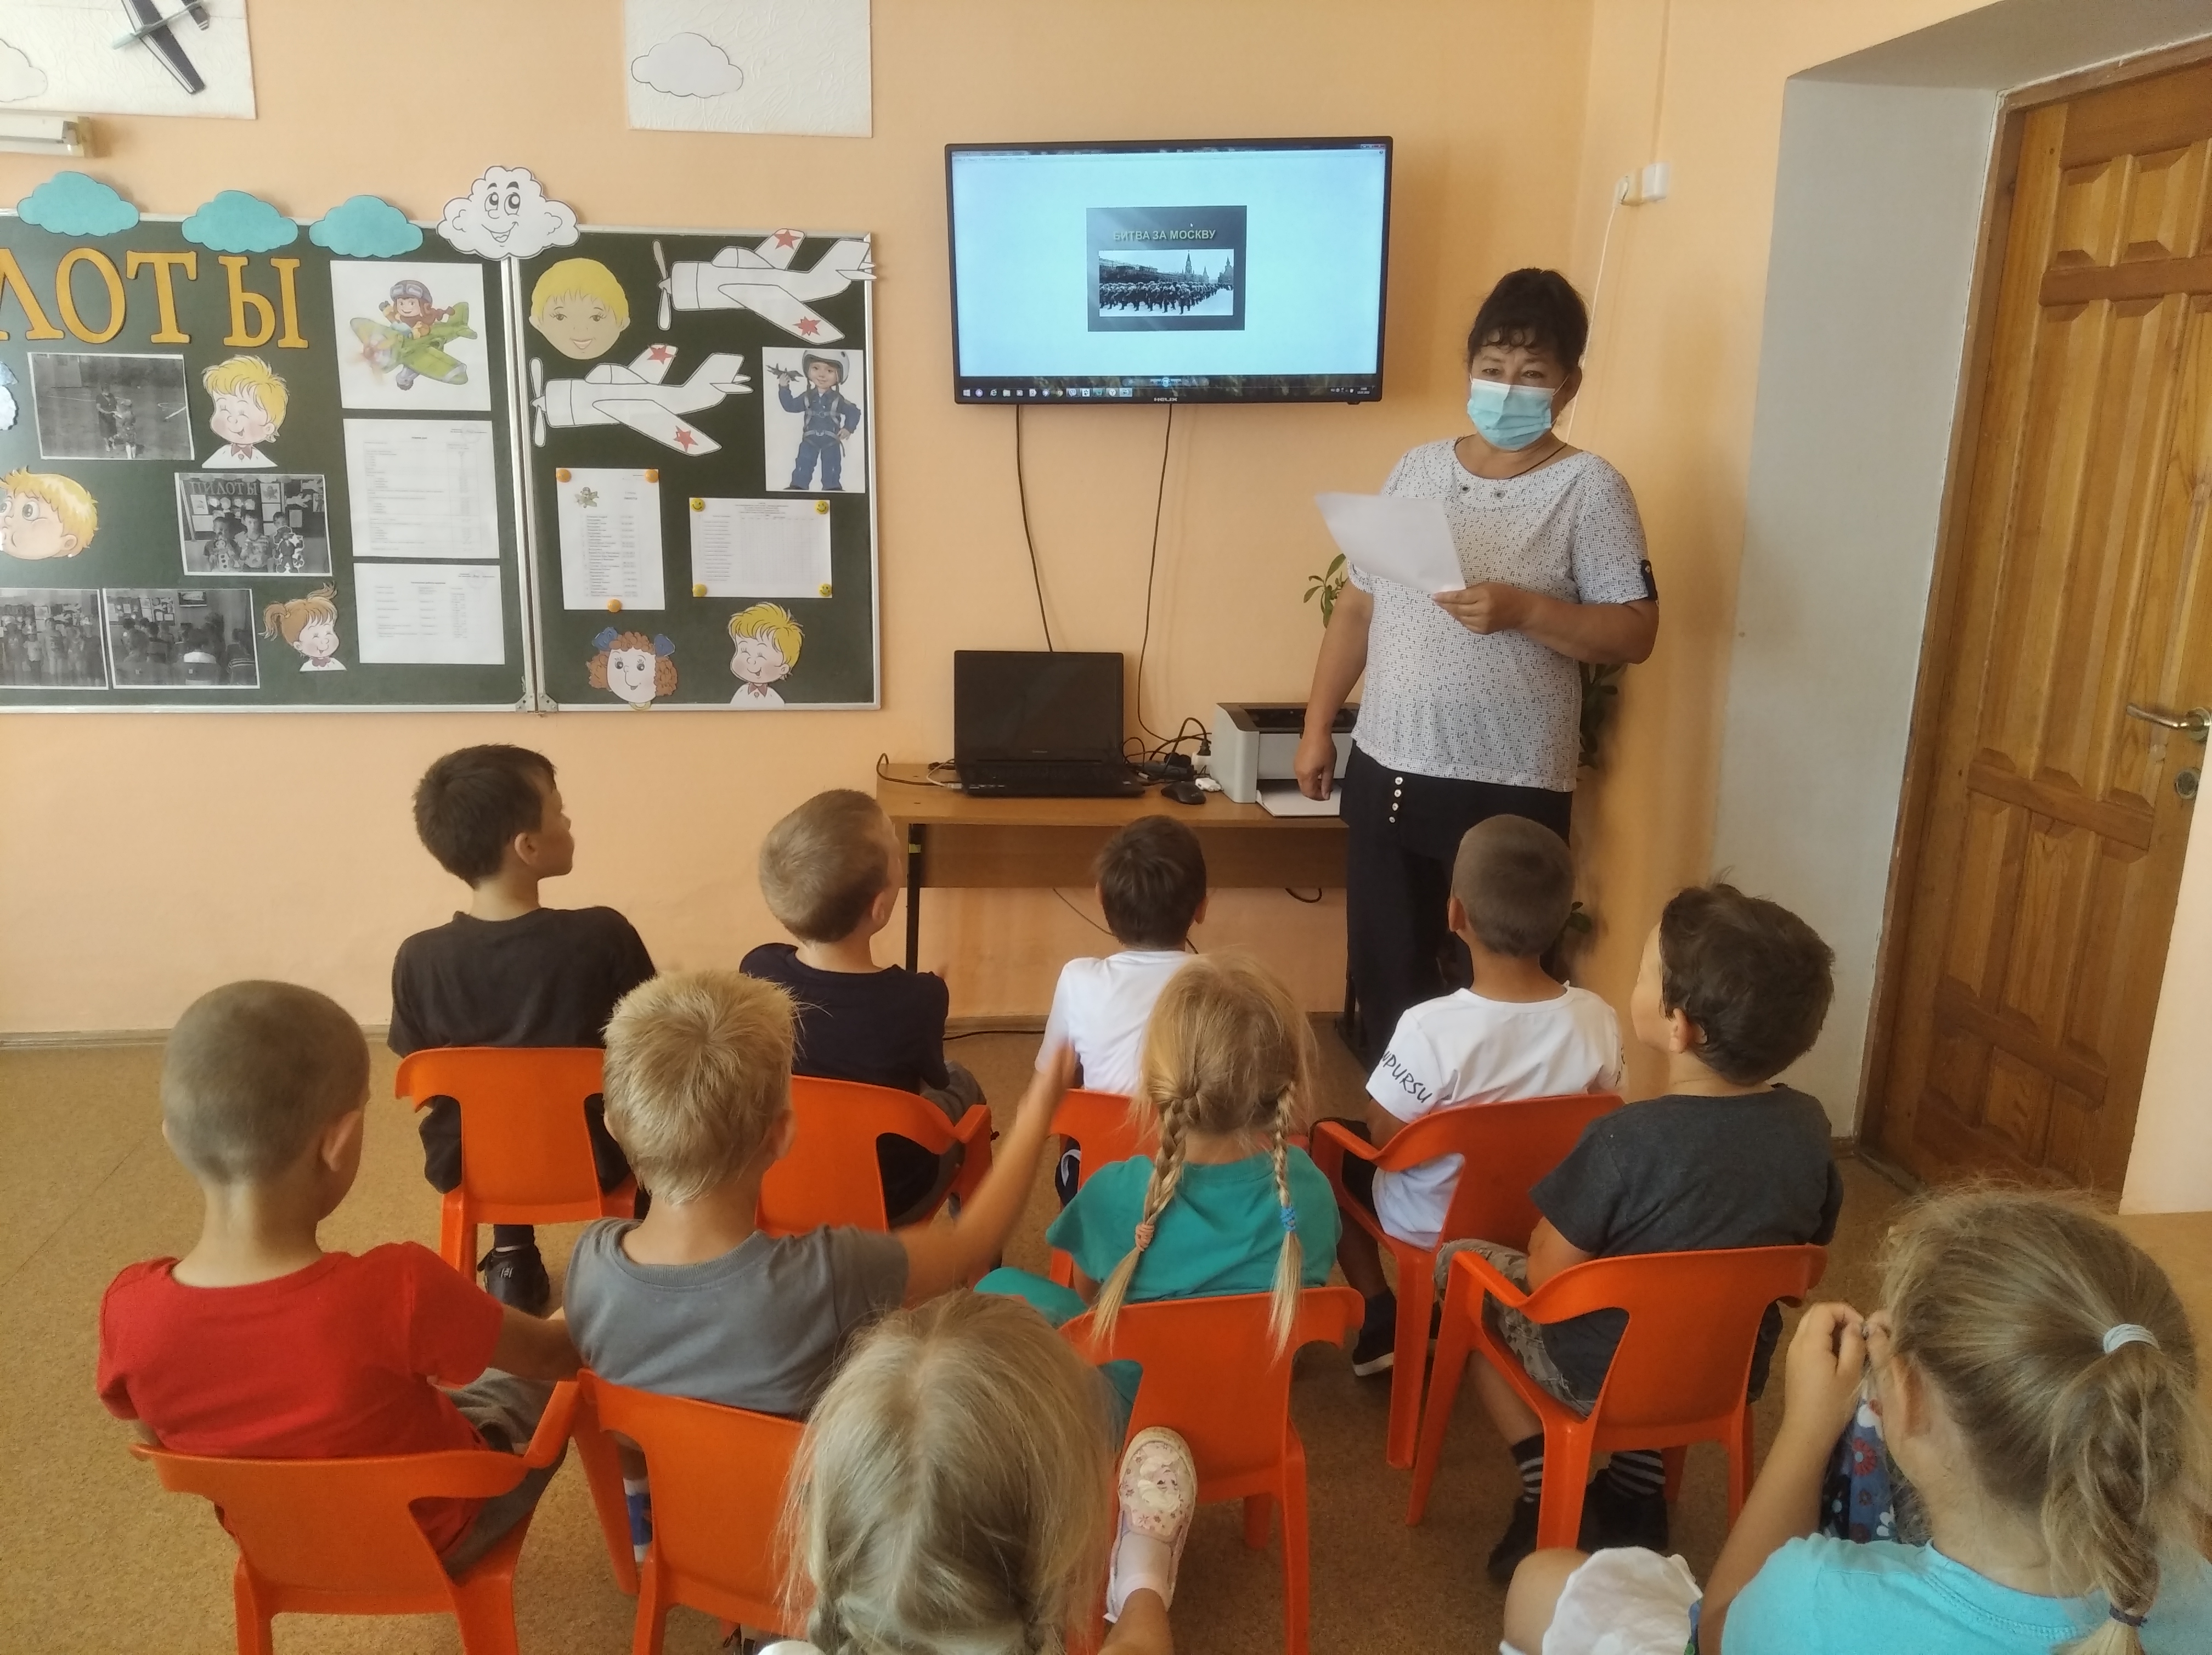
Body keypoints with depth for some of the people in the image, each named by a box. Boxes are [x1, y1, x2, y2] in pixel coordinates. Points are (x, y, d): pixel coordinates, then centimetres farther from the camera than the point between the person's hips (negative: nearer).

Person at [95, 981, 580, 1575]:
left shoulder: (131, 1311, -27)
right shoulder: (400, 1291, -40)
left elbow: (160, 1434, -4)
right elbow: (556, 1353, -20)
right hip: (436, 1535, -4)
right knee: (549, 1378, 21)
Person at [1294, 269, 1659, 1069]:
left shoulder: (1589, 487, -7)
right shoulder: (1416, 467, 8)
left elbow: (1634, 633, -10)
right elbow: (1358, 606, 11)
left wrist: (1521, 610, -24)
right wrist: (1317, 725, 8)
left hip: (1511, 787, -5)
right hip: (1386, 769, 5)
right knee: (1384, 970, 15)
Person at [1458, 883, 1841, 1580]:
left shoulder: (1624, 1141, -31)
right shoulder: (1808, 1125, -13)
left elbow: (1547, 1274, -20)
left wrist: (1551, 1228, 0)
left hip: (1604, 1380, -5)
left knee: (1458, 1261, 17)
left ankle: (1547, 1496, 14)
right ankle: (1639, 1495, 29)